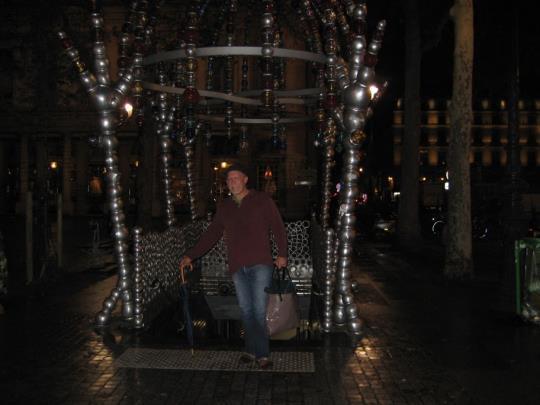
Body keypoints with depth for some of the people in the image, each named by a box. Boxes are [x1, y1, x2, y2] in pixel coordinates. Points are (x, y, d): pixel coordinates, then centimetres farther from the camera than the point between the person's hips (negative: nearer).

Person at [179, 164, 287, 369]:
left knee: (259, 310, -8)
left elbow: (278, 227, 3)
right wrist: (191, 255, 12)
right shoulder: (224, 207, 16)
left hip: (260, 264, -4)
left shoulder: (262, 200, 4)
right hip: (238, 267, 4)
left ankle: (261, 353, -3)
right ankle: (252, 350, 14)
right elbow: (211, 235, 18)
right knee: (246, 310, 5)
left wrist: (282, 254, -6)